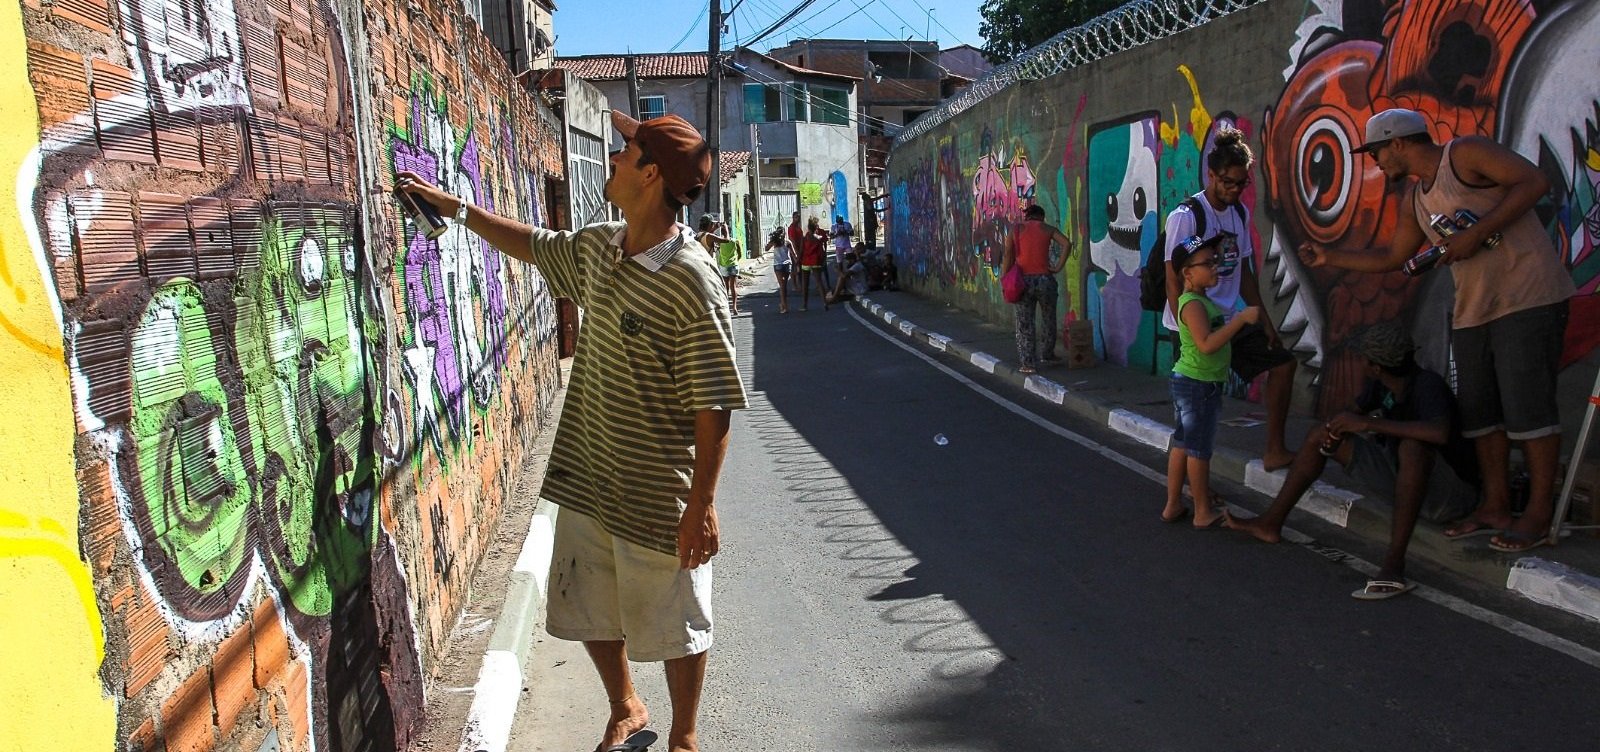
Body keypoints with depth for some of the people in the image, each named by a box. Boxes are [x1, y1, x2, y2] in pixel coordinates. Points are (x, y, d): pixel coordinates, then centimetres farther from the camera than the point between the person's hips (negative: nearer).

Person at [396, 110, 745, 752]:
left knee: (674, 626, 12)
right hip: (586, 481, 8)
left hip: (659, 496, -8)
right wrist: (456, 208, 28)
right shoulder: (597, 248, 3)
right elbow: (535, 246, 26)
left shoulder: (690, 279, -22)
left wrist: (702, 504, -21)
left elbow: (713, 405, -22)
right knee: (590, 613, 22)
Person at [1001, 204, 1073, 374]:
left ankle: (1028, 363, 2)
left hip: (1024, 281, 0)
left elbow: (1008, 255, -7)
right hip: (1044, 279, 0)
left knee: (1025, 323, 4)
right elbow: (1067, 244, -9)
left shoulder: (1016, 229, 6)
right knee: (1049, 319, 20)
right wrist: (1058, 267, -6)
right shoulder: (1048, 229, 7)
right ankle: (1047, 354, 32)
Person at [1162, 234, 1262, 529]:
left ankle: (1173, 505, 21)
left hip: (1192, 383, 10)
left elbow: (1216, 337, 23)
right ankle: (1204, 513, 8)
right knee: (1199, 449, -1)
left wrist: (1239, 321, 13)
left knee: (1182, 444, 14)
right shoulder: (1193, 304, -19)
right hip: (1198, 384, -10)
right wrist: (1241, 318, -31)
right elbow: (1207, 344, -31)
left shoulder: (1201, 300, 13)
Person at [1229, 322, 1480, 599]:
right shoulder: (1379, 384, -4)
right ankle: (1271, 524, 9)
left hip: (1451, 493, -8)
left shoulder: (1427, 384, -27)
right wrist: (1337, 426, -9)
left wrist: (1368, 424, -40)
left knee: (1413, 446, -42)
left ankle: (1394, 565, -39)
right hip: (1405, 480, 8)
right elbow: (1356, 410, 16)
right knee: (1319, 436, 6)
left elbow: (1440, 433, -46)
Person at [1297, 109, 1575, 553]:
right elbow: (1392, 258, 25)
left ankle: (1539, 516, -1)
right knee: (1478, 408, 9)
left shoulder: (1464, 154, -7)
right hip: (1473, 309, 9)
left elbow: (1534, 181, -18)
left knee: (1527, 405, -8)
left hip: (1527, 298, -9)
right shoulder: (1415, 199, 17)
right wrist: (1328, 258, 20)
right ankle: (1496, 508, 17)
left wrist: (1477, 233, -22)